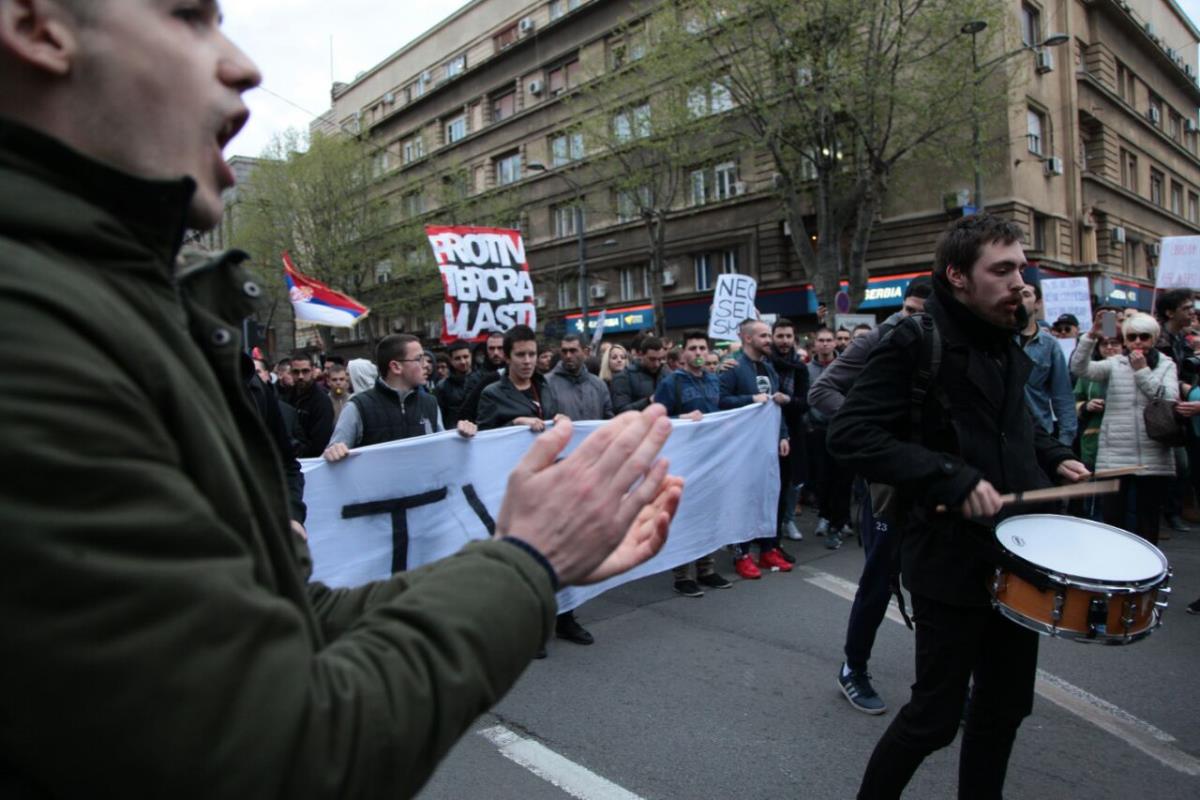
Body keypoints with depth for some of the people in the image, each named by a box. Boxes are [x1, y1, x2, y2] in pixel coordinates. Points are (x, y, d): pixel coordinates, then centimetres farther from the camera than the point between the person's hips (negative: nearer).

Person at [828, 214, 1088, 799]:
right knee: (937, 713, 2)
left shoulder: (1005, 343, 10)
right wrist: (952, 478, -28)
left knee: (1006, 702, 18)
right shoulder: (914, 343, -15)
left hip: (1017, 551, 8)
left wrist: (1051, 457, 10)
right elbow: (850, 433, -23)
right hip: (952, 558, -8)